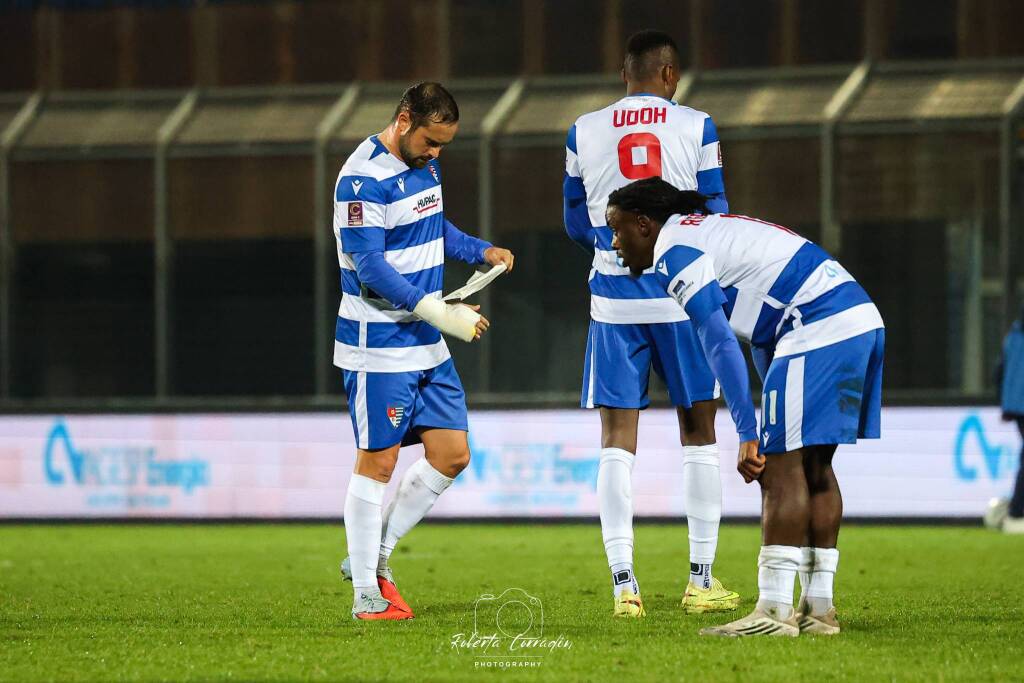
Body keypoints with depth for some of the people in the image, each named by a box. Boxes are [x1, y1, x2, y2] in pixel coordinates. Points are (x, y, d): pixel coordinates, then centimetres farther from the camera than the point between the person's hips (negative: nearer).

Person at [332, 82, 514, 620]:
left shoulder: (423, 164, 10)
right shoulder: (364, 179, -18)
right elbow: (371, 271, -22)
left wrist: (482, 251, 9)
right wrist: (439, 311, -26)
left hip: (426, 344, 9)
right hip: (379, 344, -9)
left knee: (452, 455, 6)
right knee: (378, 462, -4)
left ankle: (373, 557, 18)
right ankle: (366, 593, 5)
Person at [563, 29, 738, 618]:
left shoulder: (585, 133, 4)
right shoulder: (696, 128, -2)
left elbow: (577, 226, 12)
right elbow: (715, 220, 0)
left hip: (615, 300, 1)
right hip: (682, 297, -1)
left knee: (618, 441, 2)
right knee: (699, 434, 10)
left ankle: (624, 582, -6)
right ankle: (702, 579, 10)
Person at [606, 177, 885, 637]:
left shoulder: (673, 252, -5)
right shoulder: (708, 231, 26)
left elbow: (720, 345, -14)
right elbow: (761, 338, 30)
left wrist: (748, 435, -14)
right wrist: (774, 420, 31)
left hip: (819, 328, -10)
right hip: (860, 319, 10)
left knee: (782, 466, -8)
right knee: (814, 467, 14)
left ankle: (774, 612, -9)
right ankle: (818, 607, 16)